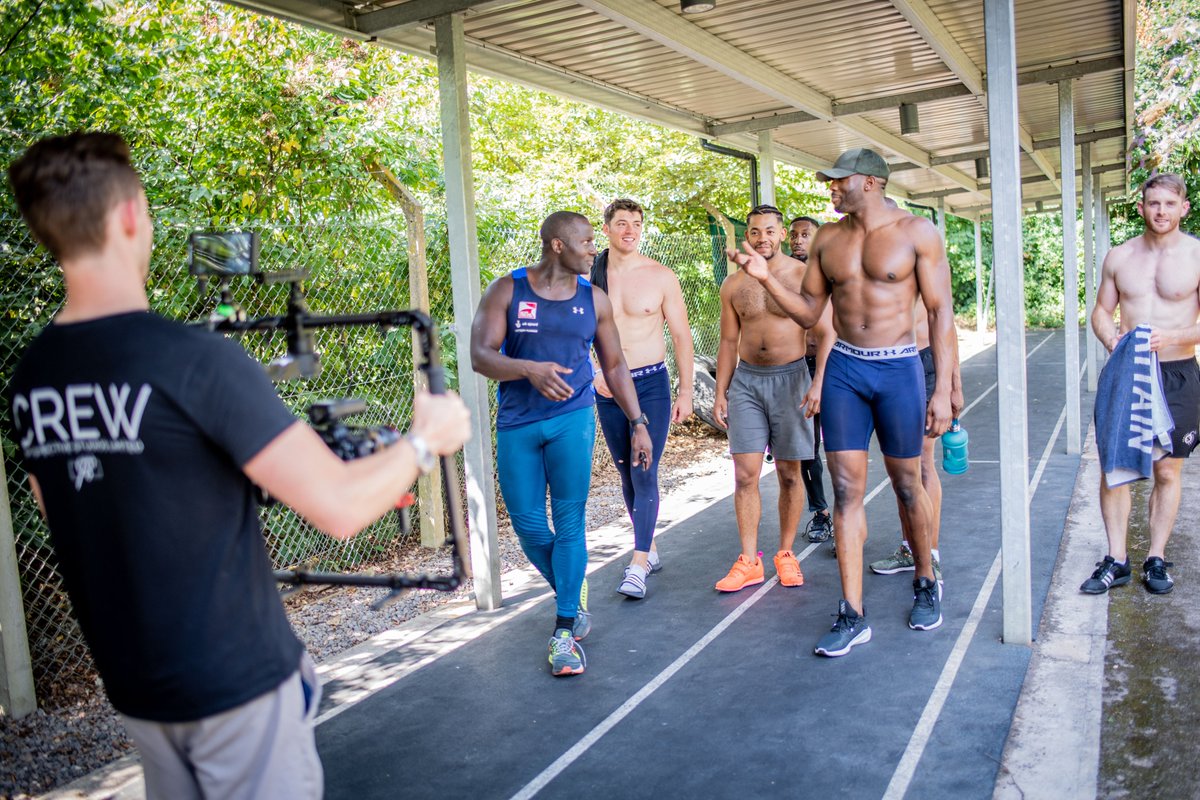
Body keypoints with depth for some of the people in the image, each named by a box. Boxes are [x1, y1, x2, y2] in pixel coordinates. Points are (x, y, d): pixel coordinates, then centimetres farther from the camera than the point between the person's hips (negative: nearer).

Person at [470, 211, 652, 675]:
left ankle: (565, 631, 3)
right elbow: (480, 357, -10)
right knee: (528, 525, 3)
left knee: (569, 522, -6)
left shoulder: (594, 300, 6)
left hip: (572, 420, 0)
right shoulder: (507, 291, -2)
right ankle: (573, 596, 30)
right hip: (517, 425, 0)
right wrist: (530, 369, -28)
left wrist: (638, 422, 8)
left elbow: (614, 366, 14)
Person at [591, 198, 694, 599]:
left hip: (652, 384, -3)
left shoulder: (660, 276, -1)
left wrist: (686, 392, 0)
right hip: (608, 388, 3)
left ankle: (637, 566, -10)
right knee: (627, 474, 11)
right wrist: (592, 375, -10)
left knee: (644, 474, -11)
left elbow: (681, 336, 2)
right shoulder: (588, 277, 2)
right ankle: (651, 550, 26)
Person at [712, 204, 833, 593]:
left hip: (790, 377, -2)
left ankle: (786, 554, 18)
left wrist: (818, 383, -17)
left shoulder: (803, 276, -3)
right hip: (746, 380, 3)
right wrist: (720, 393, 7)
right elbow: (728, 342, 12)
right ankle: (749, 561, 4)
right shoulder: (733, 284, 7)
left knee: (789, 473, 5)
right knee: (745, 474, -2)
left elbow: (825, 334, -6)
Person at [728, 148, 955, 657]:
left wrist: (942, 390, -11)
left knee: (907, 485, 9)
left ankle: (925, 584, 34)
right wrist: (765, 276, -5)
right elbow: (809, 312, 11)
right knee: (846, 489, -1)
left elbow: (941, 312, -6)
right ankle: (852, 616, 4)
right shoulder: (827, 240, 7)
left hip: (899, 369, -3)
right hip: (843, 370, 3)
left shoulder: (916, 232, -4)